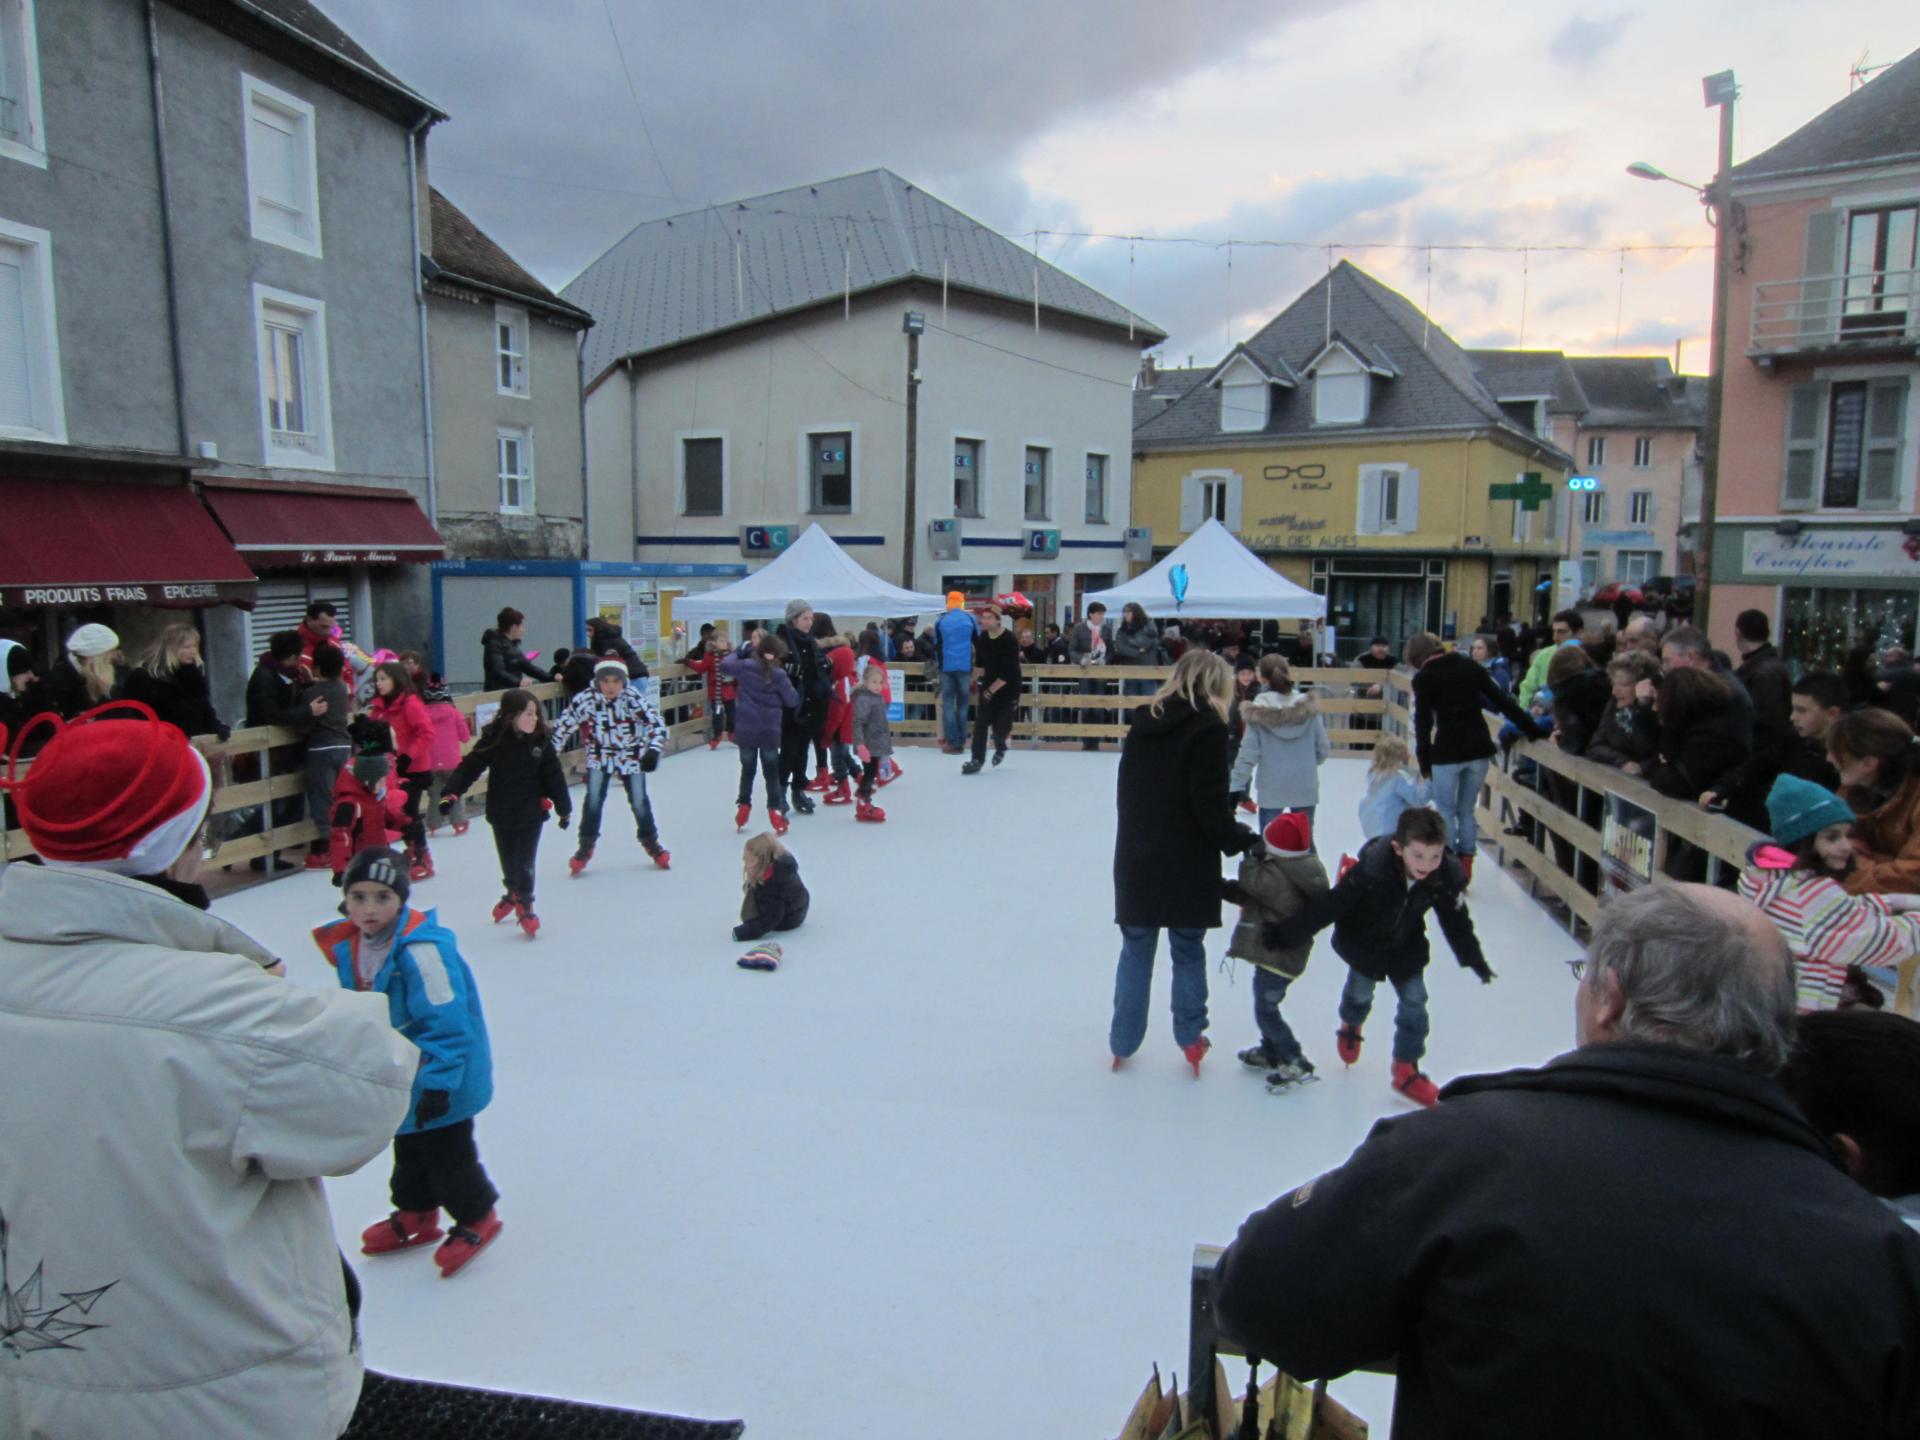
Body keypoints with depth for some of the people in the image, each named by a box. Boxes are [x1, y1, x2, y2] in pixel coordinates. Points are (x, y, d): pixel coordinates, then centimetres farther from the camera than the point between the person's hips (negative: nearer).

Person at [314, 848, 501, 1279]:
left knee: (447, 1154, 7)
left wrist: (438, 1083, -25)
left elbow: (447, 1023, -29)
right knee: (408, 1150, 25)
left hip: (439, 1083, -8)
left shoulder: (420, 949, -31)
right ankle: (415, 1215, 46)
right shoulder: (349, 947, -3)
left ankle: (476, 1219, 28)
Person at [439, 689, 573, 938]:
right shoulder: (494, 740, -12)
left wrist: (564, 807, 3)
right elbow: (469, 767, -13)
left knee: (525, 862, -1)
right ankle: (513, 893, 44)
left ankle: (525, 905, 16)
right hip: (501, 813, 1)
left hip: (531, 813, -1)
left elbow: (554, 775, -2)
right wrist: (451, 793, -23)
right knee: (508, 861, 17)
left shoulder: (541, 741, -8)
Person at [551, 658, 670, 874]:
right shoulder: (585, 700, -20)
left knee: (639, 800, 3)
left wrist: (654, 749, -37)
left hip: (631, 756, 0)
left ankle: (651, 841, 26)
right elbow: (563, 725, -10)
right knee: (593, 799, -9)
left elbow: (655, 723, -24)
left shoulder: (634, 698, -24)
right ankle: (586, 845, 11)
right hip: (600, 756, 1)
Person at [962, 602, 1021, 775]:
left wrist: (992, 690, -19)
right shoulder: (983, 637, -1)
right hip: (988, 686, 5)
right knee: (980, 723, -7)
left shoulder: (1010, 641, -20)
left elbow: (1008, 672, -22)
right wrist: (976, 680, 16)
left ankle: (1000, 747, 32)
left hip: (1008, 689, -5)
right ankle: (977, 760, -5)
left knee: (1000, 725, -2)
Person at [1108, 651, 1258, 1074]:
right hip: (1187, 864, -4)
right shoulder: (1207, 727, -12)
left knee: (1135, 950, 13)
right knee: (1188, 951, 12)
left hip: (1137, 859, 5)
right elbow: (1210, 807, -17)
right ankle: (1190, 1037, 22)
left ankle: (1122, 1042, 21)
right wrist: (1244, 841, -4)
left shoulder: (1144, 722, 6)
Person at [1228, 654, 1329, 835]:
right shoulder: (1307, 707, -4)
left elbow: (1248, 752, -12)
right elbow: (1323, 747, 0)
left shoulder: (1259, 712, -10)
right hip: (1305, 785, 2)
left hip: (1271, 787, -2)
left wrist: (1236, 786, -5)